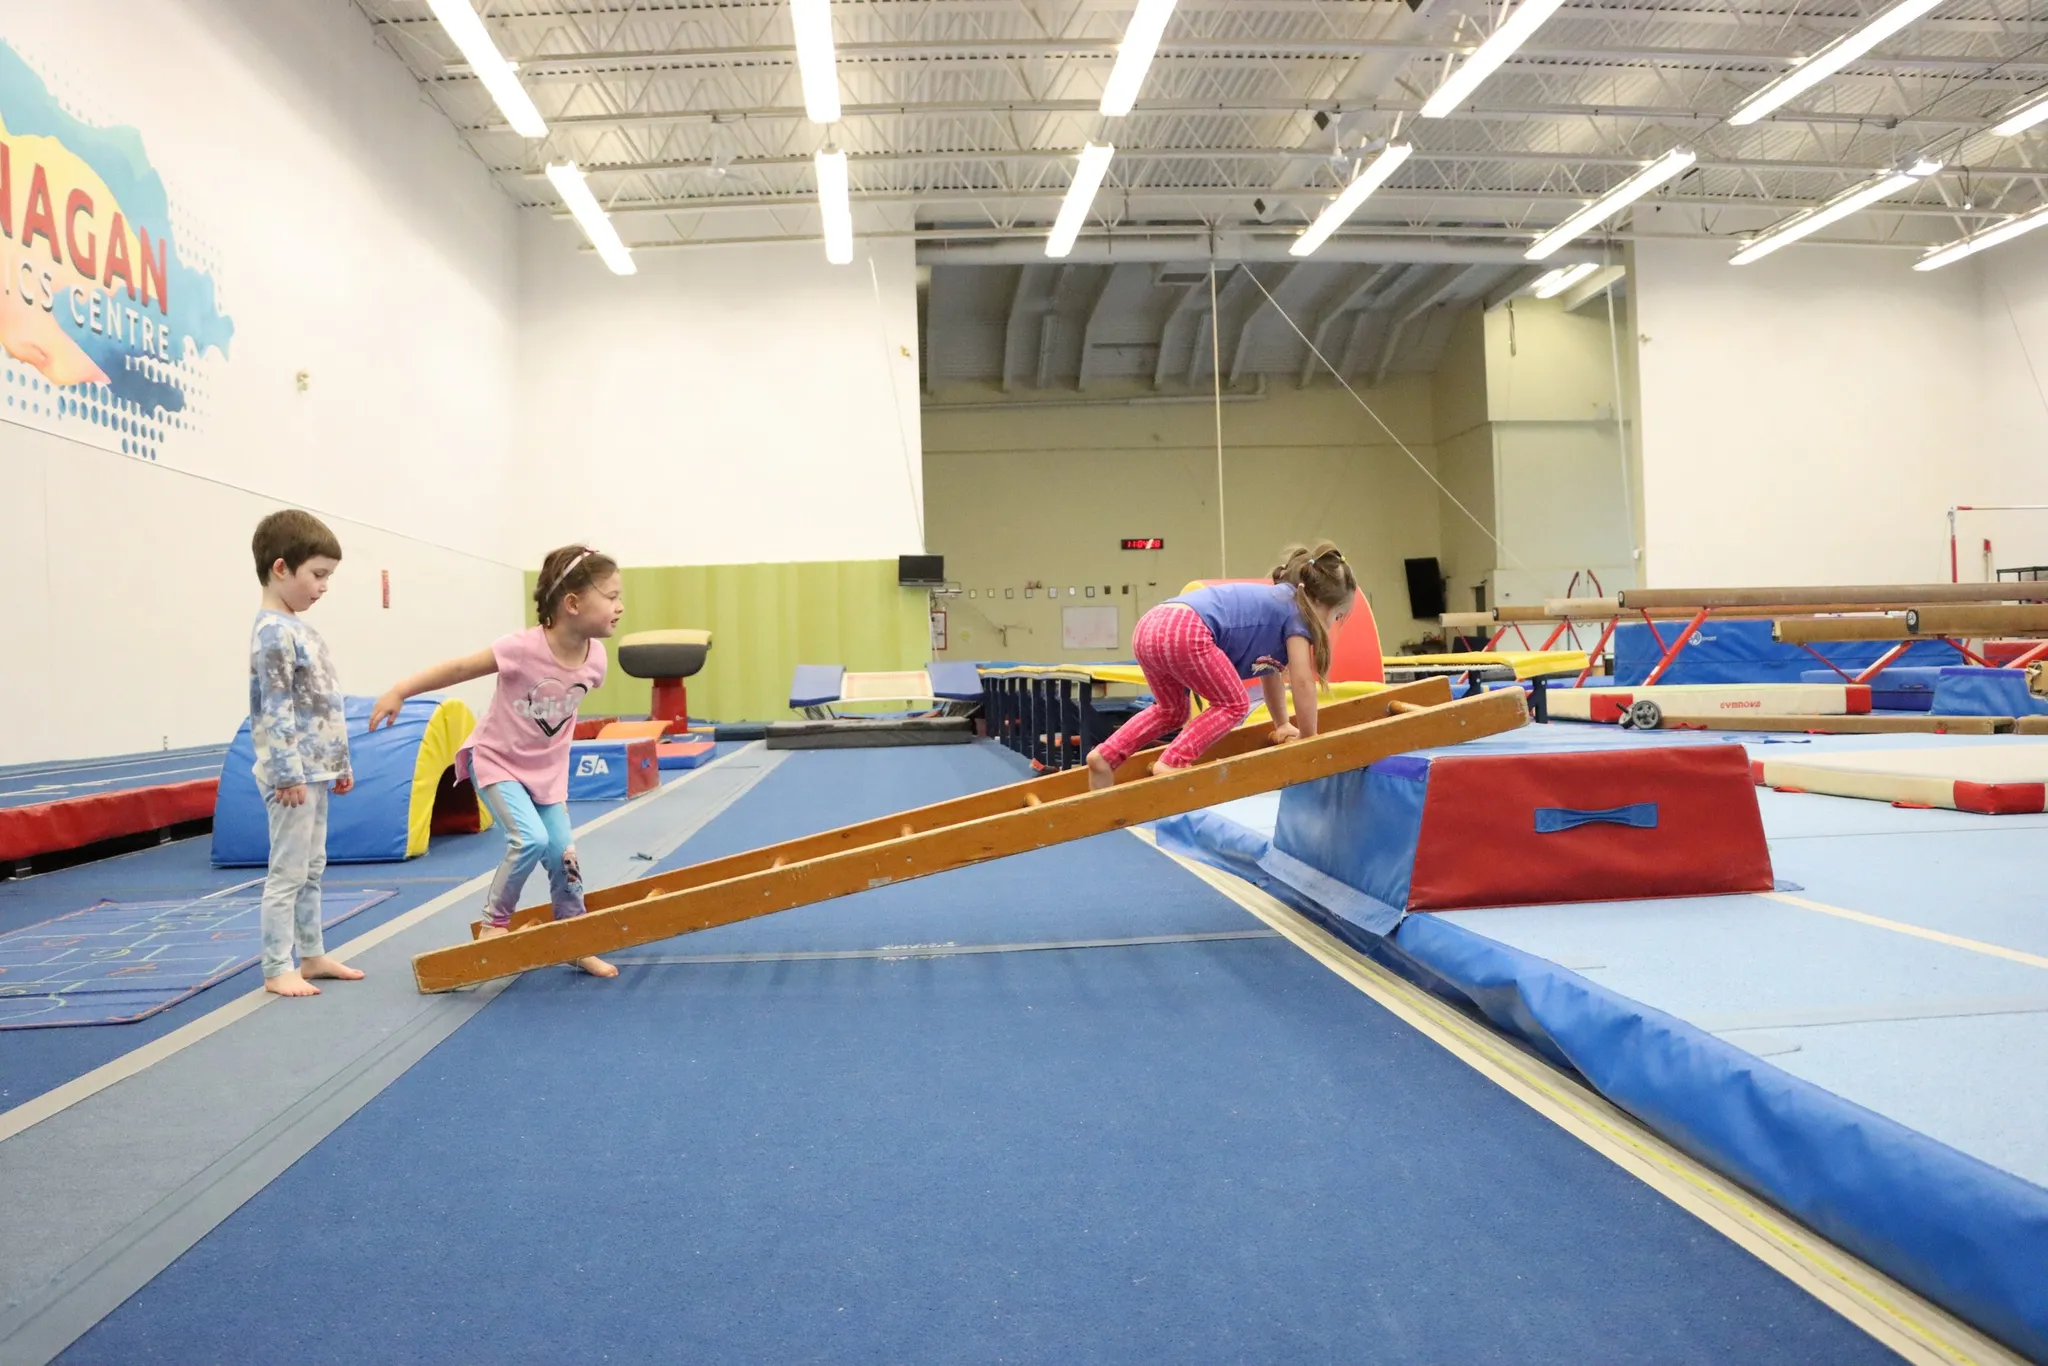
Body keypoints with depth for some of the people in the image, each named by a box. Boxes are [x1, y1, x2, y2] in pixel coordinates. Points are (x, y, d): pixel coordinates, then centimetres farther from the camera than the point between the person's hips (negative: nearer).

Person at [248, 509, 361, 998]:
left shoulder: (300, 628, 14)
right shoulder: (274, 632, -16)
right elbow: (277, 710, -20)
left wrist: (340, 762, 20)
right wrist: (289, 773, -21)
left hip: (315, 770, 10)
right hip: (293, 774, -10)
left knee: (312, 869, 16)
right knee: (288, 873, -3)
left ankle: (312, 955, 25)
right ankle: (277, 969, 5)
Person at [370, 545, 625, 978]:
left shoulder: (595, 657, -10)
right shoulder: (524, 648, -28)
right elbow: (460, 669, -20)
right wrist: (399, 692, -20)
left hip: (547, 769, 5)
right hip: (496, 761, -5)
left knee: (564, 854, 4)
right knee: (530, 839, -22)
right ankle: (495, 922, 1)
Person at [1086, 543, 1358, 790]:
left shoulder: (1273, 603, 35)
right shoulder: (1295, 611, 10)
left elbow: (1272, 672, 43)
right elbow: (1302, 681, 7)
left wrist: (1282, 725, 50)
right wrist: (1308, 738, 17)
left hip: (1149, 627, 9)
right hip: (1185, 632, -9)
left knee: (1171, 711, 27)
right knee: (1233, 705, 7)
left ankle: (1106, 756, 14)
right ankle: (1171, 764, -5)